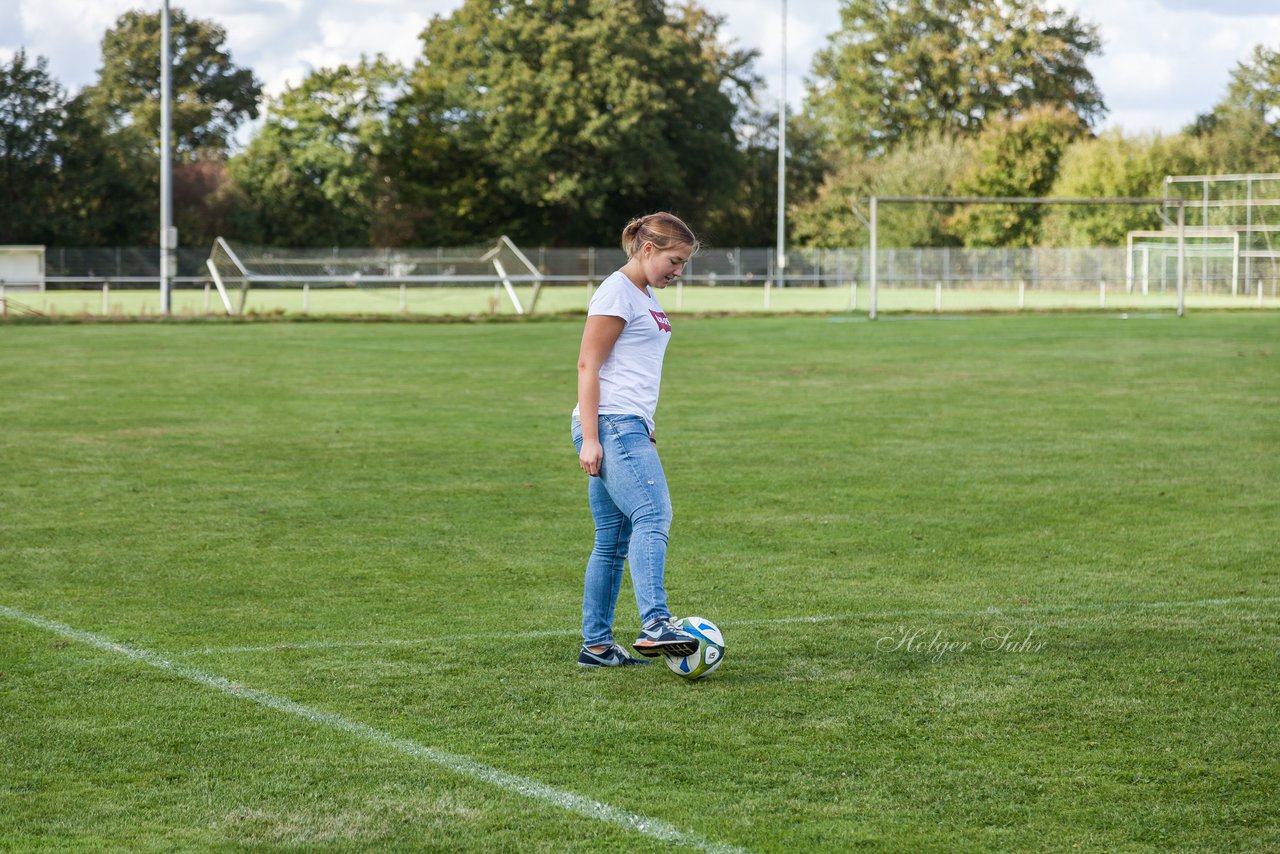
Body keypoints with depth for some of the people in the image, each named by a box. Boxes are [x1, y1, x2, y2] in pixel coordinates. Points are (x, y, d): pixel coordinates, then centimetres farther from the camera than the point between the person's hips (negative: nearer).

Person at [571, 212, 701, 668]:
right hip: (611, 426, -10)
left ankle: (596, 646, 10)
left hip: (629, 428, 10)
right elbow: (588, 365, -12)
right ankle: (655, 625, -35)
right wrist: (589, 438, -17)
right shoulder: (617, 292, -8)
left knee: (613, 540, 8)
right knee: (653, 516, -23)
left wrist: (645, 429, 30)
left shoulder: (646, 296, 21)